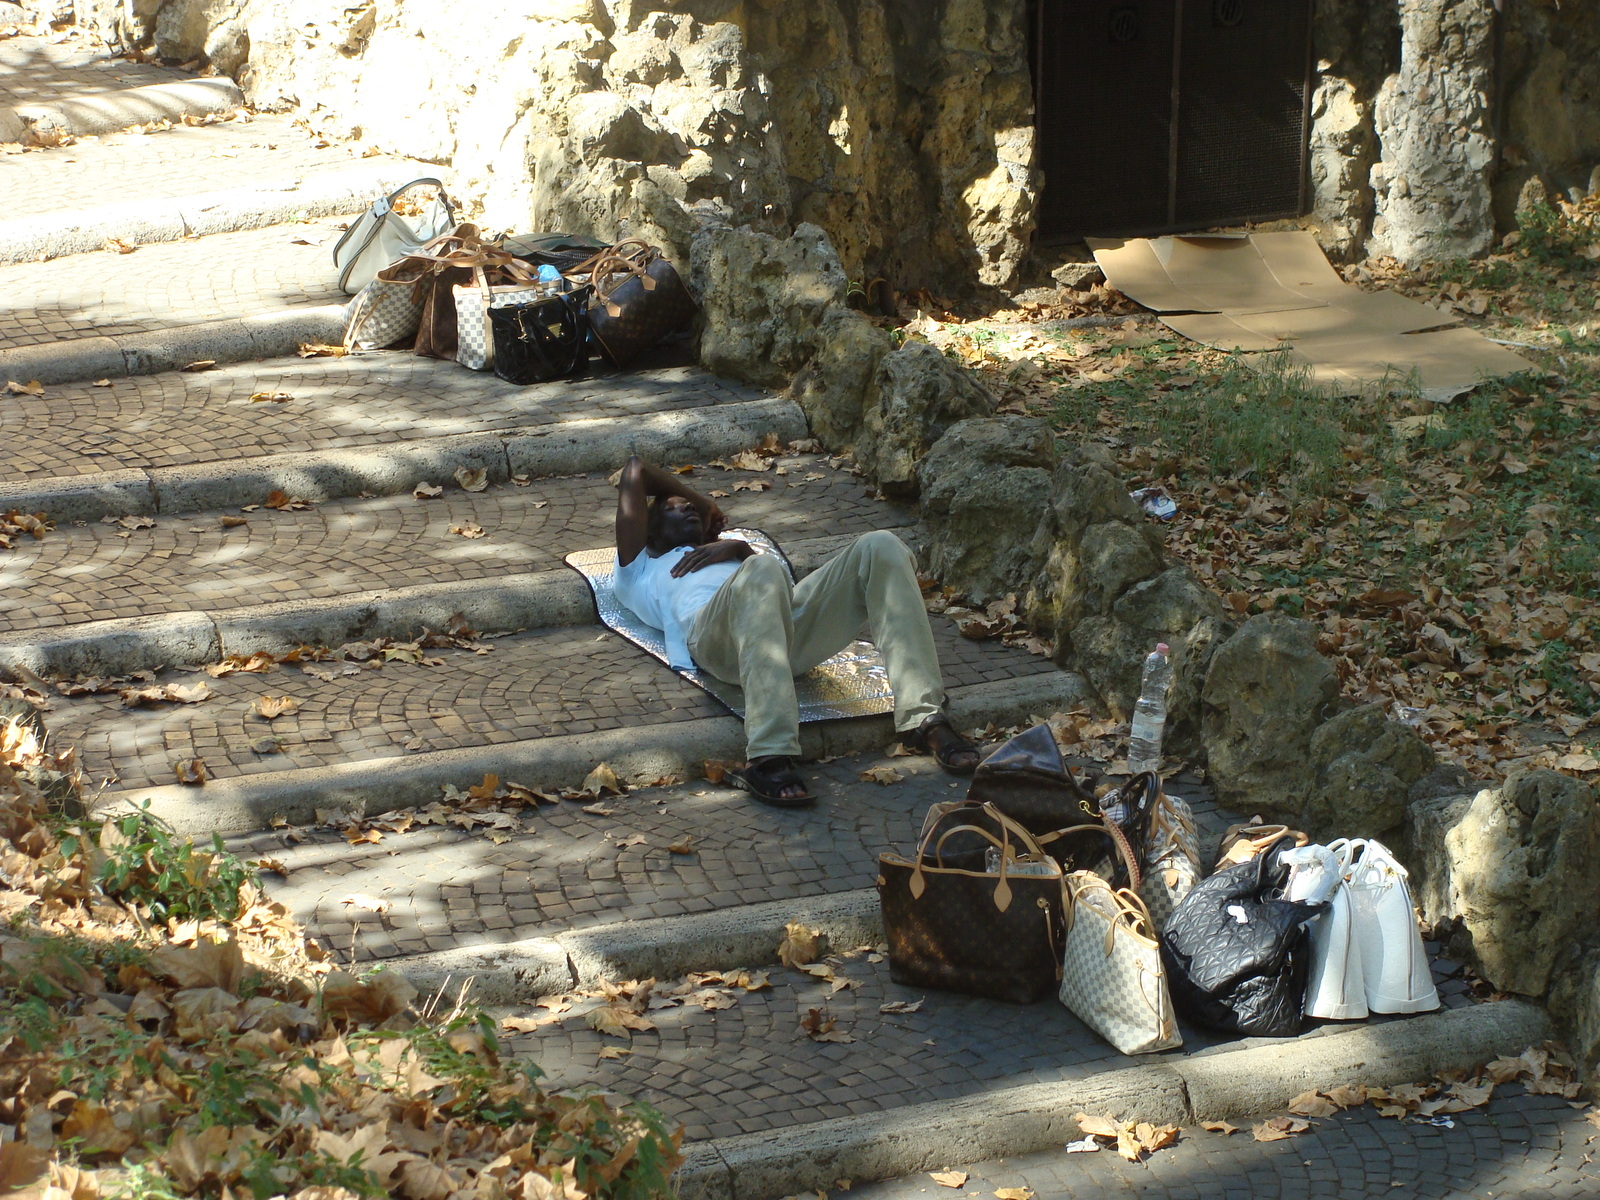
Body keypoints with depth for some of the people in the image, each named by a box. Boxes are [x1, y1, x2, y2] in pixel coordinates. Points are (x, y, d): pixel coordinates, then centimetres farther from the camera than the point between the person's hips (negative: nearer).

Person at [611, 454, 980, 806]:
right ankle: (768, 758, -53)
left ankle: (923, 718, -30)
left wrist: (737, 548, 8)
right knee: (763, 571, -40)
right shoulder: (640, 574, 37)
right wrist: (705, 504, 40)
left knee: (881, 547, -18)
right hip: (714, 634, -5)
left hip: (791, 628, 5)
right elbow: (636, 469, 33)